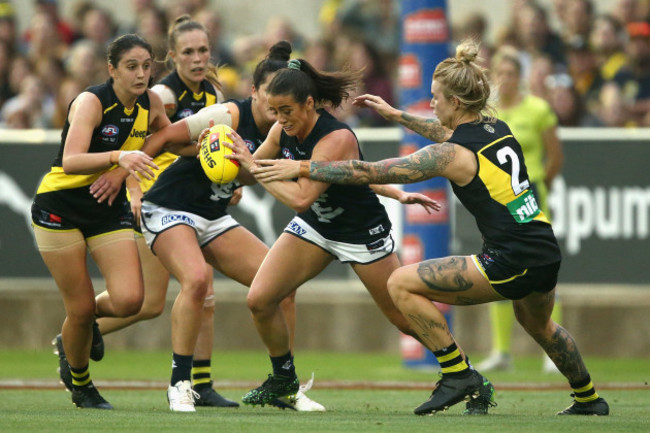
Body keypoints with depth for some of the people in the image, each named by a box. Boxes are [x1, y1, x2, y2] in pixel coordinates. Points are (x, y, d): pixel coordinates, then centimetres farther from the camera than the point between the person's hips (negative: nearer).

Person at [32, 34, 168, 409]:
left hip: (109, 208, 5)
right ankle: (80, 385, 24)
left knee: (129, 300, -14)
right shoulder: (91, 102, -21)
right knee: (81, 308, -4)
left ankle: (77, 329, 20)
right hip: (60, 206, -5)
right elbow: (70, 162, -36)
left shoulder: (151, 103, -2)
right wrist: (118, 157, -50)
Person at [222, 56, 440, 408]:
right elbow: (247, 174, 5)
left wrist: (253, 165, -37)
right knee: (259, 300, -7)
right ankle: (283, 379, 15)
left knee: (407, 319, 1)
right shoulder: (283, 131, -10)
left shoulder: (336, 139, -32)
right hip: (314, 227, 6)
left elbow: (300, 198, -40)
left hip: (361, 232, -6)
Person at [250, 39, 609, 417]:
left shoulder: (452, 155, -12)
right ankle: (589, 398, 54)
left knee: (402, 284, -4)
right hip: (547, 254, 9)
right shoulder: (499, 129, 9)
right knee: (537, 323, 39)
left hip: (512, 263, -9)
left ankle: (459, 375, -1)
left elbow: (371, 173, -12)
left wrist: (300, 168, -8)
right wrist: (395, 115, 39)